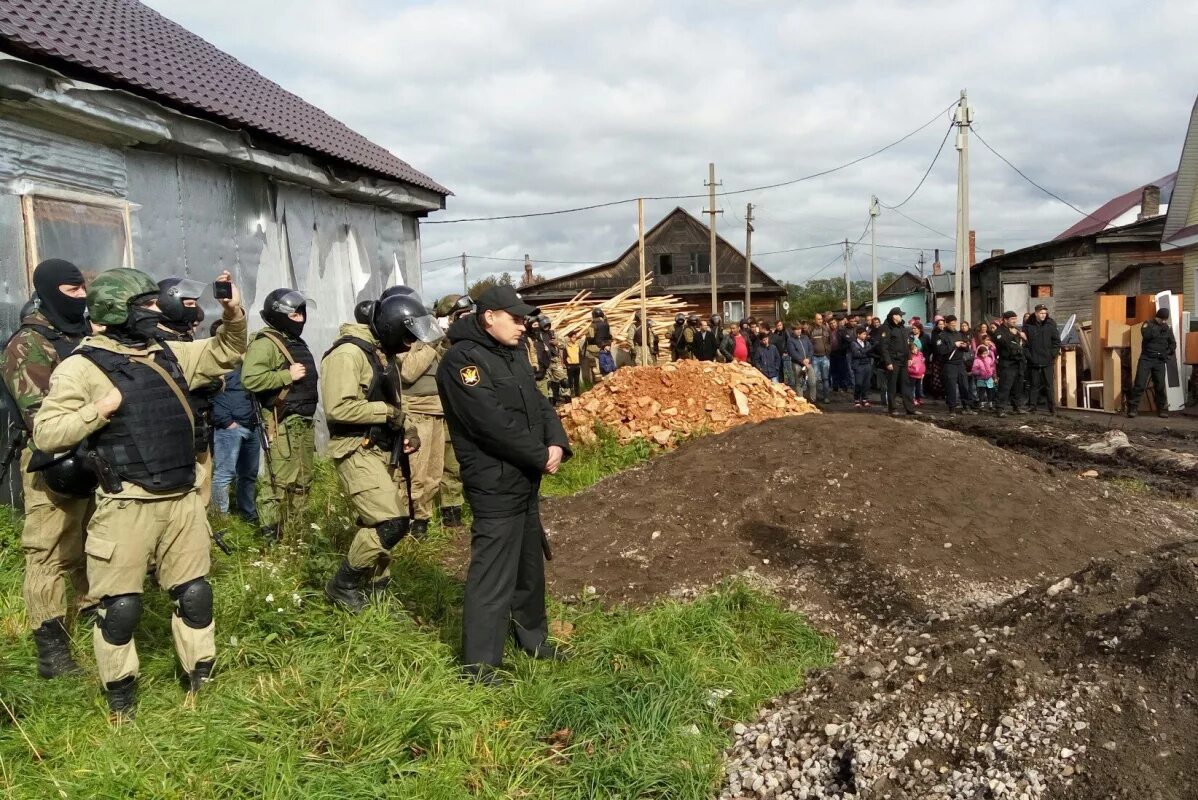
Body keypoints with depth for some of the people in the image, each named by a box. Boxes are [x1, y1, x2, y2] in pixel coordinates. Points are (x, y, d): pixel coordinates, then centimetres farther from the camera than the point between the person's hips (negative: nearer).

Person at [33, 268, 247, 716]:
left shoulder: (168, 355, 10)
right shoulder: (81, 367, -9)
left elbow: (225, 355, 20)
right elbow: (45, 434, -11)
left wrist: (233, 315, 3)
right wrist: (99, 409, -21)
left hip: (183, 500, 6)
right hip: (127, 506, -6)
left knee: (194, 592, 13)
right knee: (120, 605, 5)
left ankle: (202, 680, 28)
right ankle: (120, 694, 24)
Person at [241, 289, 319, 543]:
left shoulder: (296, 342, 19)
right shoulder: (265, 343, -12)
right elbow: (250, 379, -26)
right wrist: (287, 375, -21)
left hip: (304, 423, 10)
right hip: (282, 425, -10)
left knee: (302, 481, 14)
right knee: (281, 483, -10)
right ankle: (272, 538, -2)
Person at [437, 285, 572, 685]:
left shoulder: (510, 358, 14)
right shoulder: (462, 360, -16)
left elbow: (540, 406, 11)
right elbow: (494, 423, -24)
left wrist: (556, 444, -9)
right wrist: (540, 456, -16)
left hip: (526, 481, 10)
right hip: (495, 486, -10)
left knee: (530, 566, 20)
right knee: (492, 576, -6)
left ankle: (533, 638, 36)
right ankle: (479, 664, 3)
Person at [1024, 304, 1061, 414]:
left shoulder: (1050, 324, 2)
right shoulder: (1028, 325, 1)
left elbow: (1057, 341, 5)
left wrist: (1053, 354, -4)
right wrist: (1028, 355, -5)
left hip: (1047, 360, 0)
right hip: (1033, 361, 0)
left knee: (1049, 385, 0)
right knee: (1034, 384, 7)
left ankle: (1052, 407, 3)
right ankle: (1032, 406, 12)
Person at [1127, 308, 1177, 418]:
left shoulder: (1168, 328, 12)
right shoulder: (1148, 324, 0)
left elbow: (1173, 343, 18)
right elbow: (1147, 335, -20)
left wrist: (1168, 353, 4)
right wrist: (1159, 329, -22)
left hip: (1160, 360, 3)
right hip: (1146, 358, -3)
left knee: (1160, 386, 3)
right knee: (1139, 384, -9)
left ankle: (1162, 408, 13)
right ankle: (1133, 408, -7)